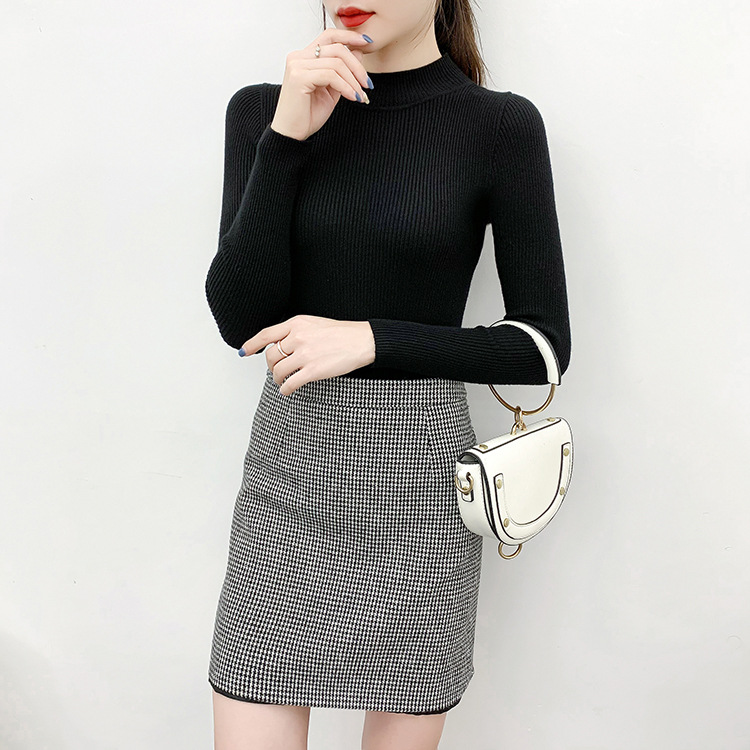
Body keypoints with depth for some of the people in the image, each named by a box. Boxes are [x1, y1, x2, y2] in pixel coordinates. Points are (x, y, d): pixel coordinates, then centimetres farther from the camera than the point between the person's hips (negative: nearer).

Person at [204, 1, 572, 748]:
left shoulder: (501, 125, -5)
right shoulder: (260, 110, 3)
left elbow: (544, 345, -4)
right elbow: (241, 321, -7)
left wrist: (370, 341, -14)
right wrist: (286, 138, -16)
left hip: (418, 481, -1)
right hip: (287, 469, 2)